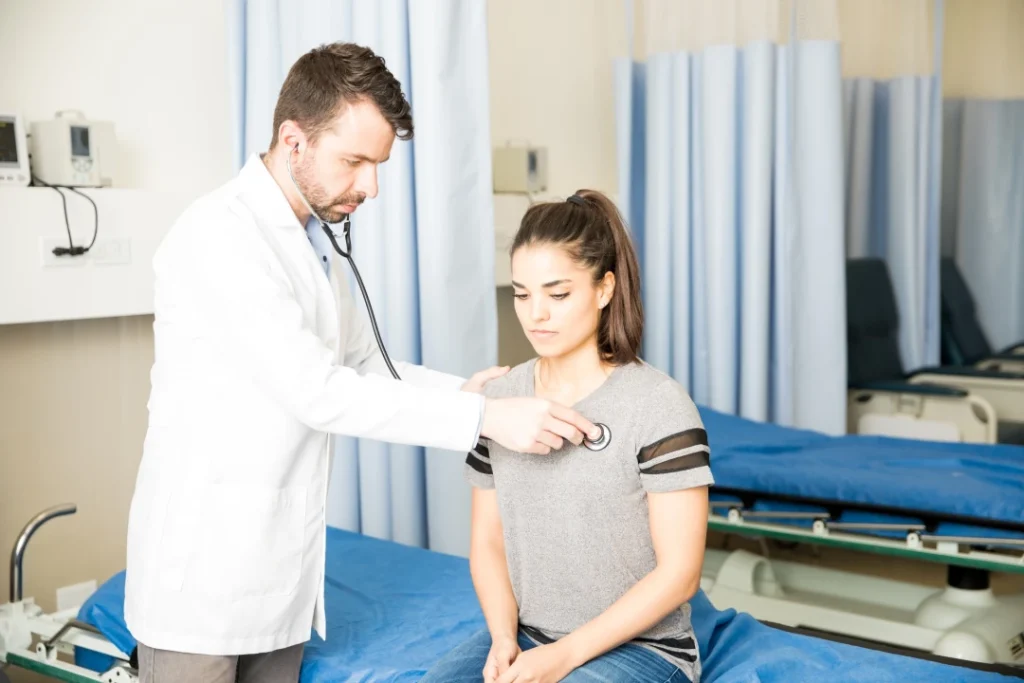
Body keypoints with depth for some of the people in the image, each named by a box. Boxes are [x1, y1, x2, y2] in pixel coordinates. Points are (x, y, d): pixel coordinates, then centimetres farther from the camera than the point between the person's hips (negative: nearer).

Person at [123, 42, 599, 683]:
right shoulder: (220, 235, -19)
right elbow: (315, 392, -24)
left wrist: (460, 389, -5)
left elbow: (364, 365, 13)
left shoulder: (314, 241, 10)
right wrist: (484, 417, -25)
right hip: (203, 566, -8)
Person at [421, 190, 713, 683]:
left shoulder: (658, 406, -14)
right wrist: (503, 638, -9)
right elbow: (487, 540, 8)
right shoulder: (499, 398, 2)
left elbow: (679, 573, -14)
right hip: (526, 637, 5)